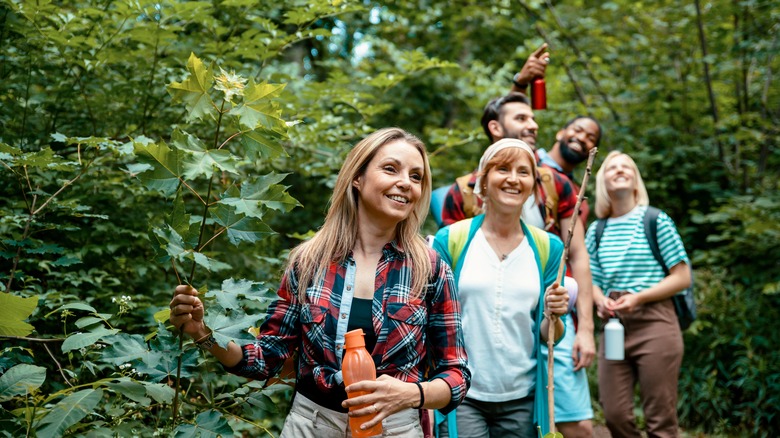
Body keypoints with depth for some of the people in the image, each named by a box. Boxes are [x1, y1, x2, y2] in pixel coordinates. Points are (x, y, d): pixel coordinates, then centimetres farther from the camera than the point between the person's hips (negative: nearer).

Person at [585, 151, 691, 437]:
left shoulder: (656, 221, 0)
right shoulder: (596, 230, 12)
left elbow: (682, 277, -3)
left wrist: (638, 298, -15)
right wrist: (601, 300, -7)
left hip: (654, 324, -4)